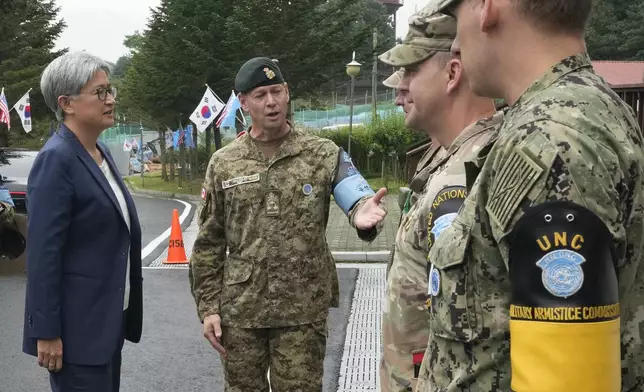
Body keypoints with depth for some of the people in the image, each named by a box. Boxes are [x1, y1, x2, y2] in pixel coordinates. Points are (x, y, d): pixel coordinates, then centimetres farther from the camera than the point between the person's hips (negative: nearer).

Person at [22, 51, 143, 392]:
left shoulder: (101, 151, 10)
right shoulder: (56, 160, -17)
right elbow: (43, 253, -20)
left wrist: (124, 312, 17)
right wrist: (47, 332, -20)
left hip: (109, 318, 9)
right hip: (77, 324, -9)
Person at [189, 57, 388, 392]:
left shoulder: (324, 154, -2)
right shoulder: (223, 163, 3)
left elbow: (358, 197, -16)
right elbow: (208, 243, 6)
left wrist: (363, 213, -40)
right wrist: (208, 306, 1)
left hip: (304, 310, -2)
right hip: (239, 310, 2)